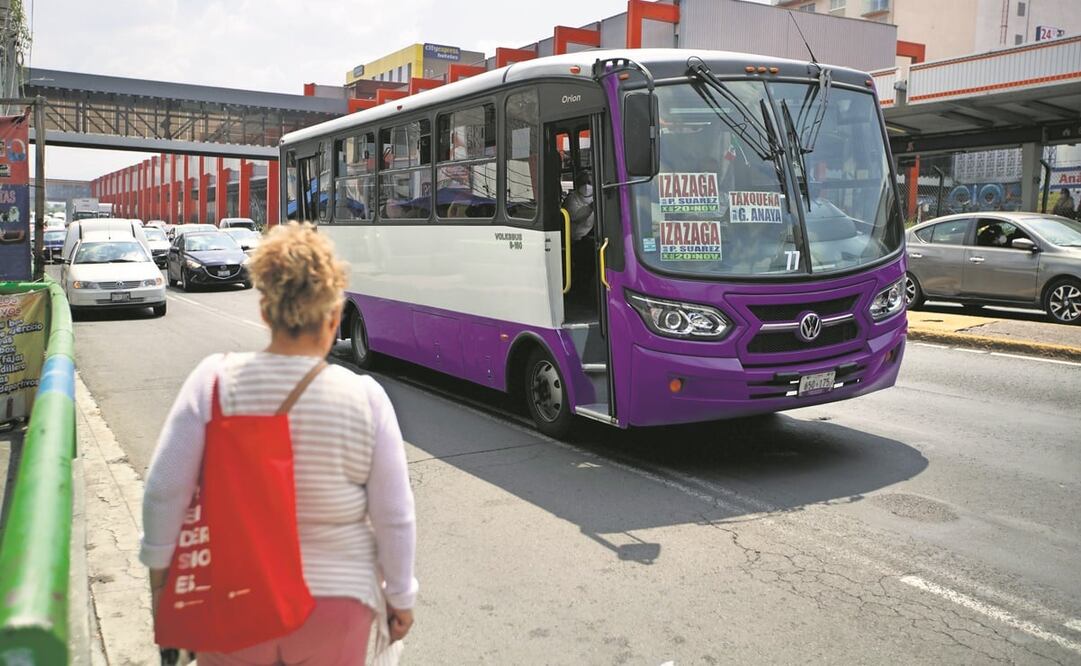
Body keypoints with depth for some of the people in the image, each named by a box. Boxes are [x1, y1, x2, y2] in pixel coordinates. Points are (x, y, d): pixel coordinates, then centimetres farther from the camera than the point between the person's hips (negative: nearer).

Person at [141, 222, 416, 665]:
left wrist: (159, 565, 8)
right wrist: (400, 597, 5)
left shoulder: (214, 380, -13)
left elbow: (164, 491, -9)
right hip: (337, 603, 0)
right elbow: (395, 520, -9)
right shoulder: (367, 399, -14)